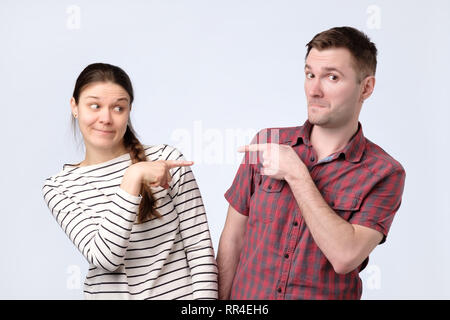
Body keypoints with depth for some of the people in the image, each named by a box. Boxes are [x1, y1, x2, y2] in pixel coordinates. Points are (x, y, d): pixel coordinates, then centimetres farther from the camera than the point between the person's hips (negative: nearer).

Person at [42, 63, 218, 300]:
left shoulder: (166, 161, -7)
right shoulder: (58, 188, -3)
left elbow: (199, 248, -5)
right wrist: (133, 178, -23)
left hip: (177, 292, 0)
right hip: (109, 293, 1)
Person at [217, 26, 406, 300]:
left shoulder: (384, 173, -11)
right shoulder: (265, 143, -4)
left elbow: (345, 257, -23)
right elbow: (232, 239, -1)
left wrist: (296, 174, -20)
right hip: (246, 296, 2)